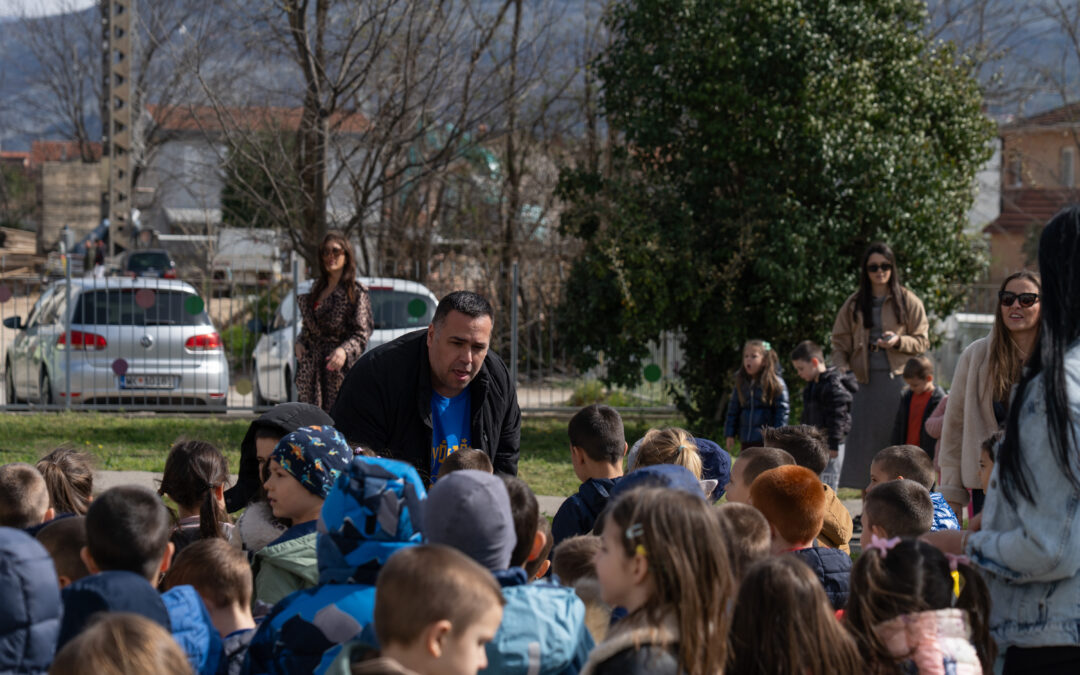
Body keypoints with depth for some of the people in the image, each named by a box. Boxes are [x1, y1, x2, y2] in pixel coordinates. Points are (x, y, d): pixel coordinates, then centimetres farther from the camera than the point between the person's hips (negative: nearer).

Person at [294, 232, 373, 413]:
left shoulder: (356, 292, -3)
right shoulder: (317, 289, 16)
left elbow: (362, 333, -8)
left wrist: (345, 350, -24)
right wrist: (300, 342, 4)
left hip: (338, 365, -6)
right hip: (311, 364, 6)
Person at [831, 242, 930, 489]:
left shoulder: (909, 302, 6)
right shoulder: (854, 304, 12)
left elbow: (922, 342, 5)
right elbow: (840, 343, 13)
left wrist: (898, 341, -13)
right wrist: (842, 369, -4)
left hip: (897, 380, -2)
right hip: (865, 382, 2)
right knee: (865, 441, 1)